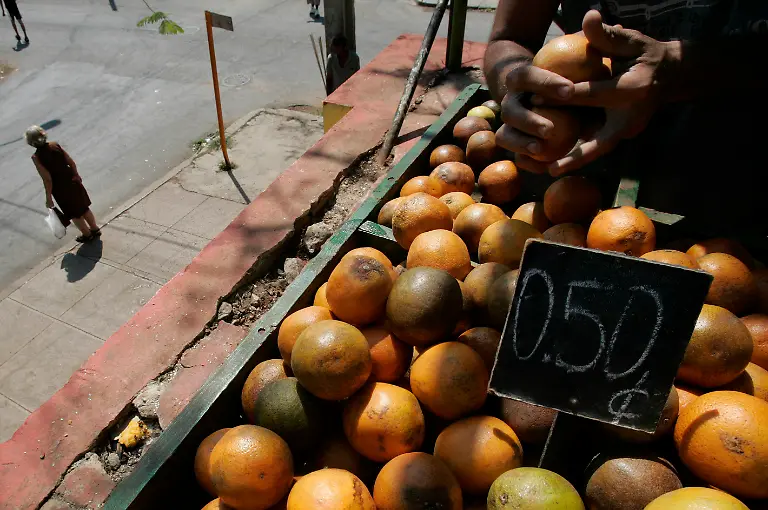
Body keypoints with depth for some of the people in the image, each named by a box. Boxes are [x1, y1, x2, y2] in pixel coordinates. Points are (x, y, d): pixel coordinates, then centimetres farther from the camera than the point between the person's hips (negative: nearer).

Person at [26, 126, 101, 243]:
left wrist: (48, 197, -10)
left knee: (74, 213, 17)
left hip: (60, 188, -4)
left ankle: (87, 234, 33)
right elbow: (71, 162, -1)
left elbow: (47, 179, -20)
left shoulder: (36, 157, -19)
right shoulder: (55, 145, -7)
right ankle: (95, 229, 38)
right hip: (72, 180, 4)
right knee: (83, 207, 23)